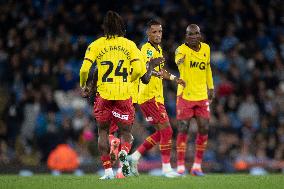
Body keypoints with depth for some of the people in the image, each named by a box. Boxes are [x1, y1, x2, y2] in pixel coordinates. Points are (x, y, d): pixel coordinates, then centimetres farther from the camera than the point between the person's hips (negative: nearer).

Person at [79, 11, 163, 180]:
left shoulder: (96, 45, 4)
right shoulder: (129, 44, 4)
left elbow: (84, 70, -4)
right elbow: (139, 71, -5)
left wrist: (83, 86, 13)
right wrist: (151, 67, 17)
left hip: (104, 95, 0)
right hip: (124, 94, 0)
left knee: (103, 131, 16)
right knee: (126, 132, 11)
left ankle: (108, 170, 7)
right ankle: (124, 152, -23)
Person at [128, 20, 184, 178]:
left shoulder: (158, 49, 15)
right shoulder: (147, 49, -14)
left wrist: (174, 78, 43)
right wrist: (156, 73, -53)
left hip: (157, 96, 10)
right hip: (149, 96, -10)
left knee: (162, 132, 11)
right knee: (167, 130, -11)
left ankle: (135, 157, 15)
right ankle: (166, 168, -8)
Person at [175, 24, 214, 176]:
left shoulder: (206, 49, 5)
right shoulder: (182, 49, -13)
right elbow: (178, 59, -38)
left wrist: (210, 87, 23)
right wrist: (180, 60, -62)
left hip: (202, 96, 5)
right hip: (185, 95, -5)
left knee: (204, 130, 1)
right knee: (183, 130, -4)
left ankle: (197, 166, 11)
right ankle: (180, 166, 3)